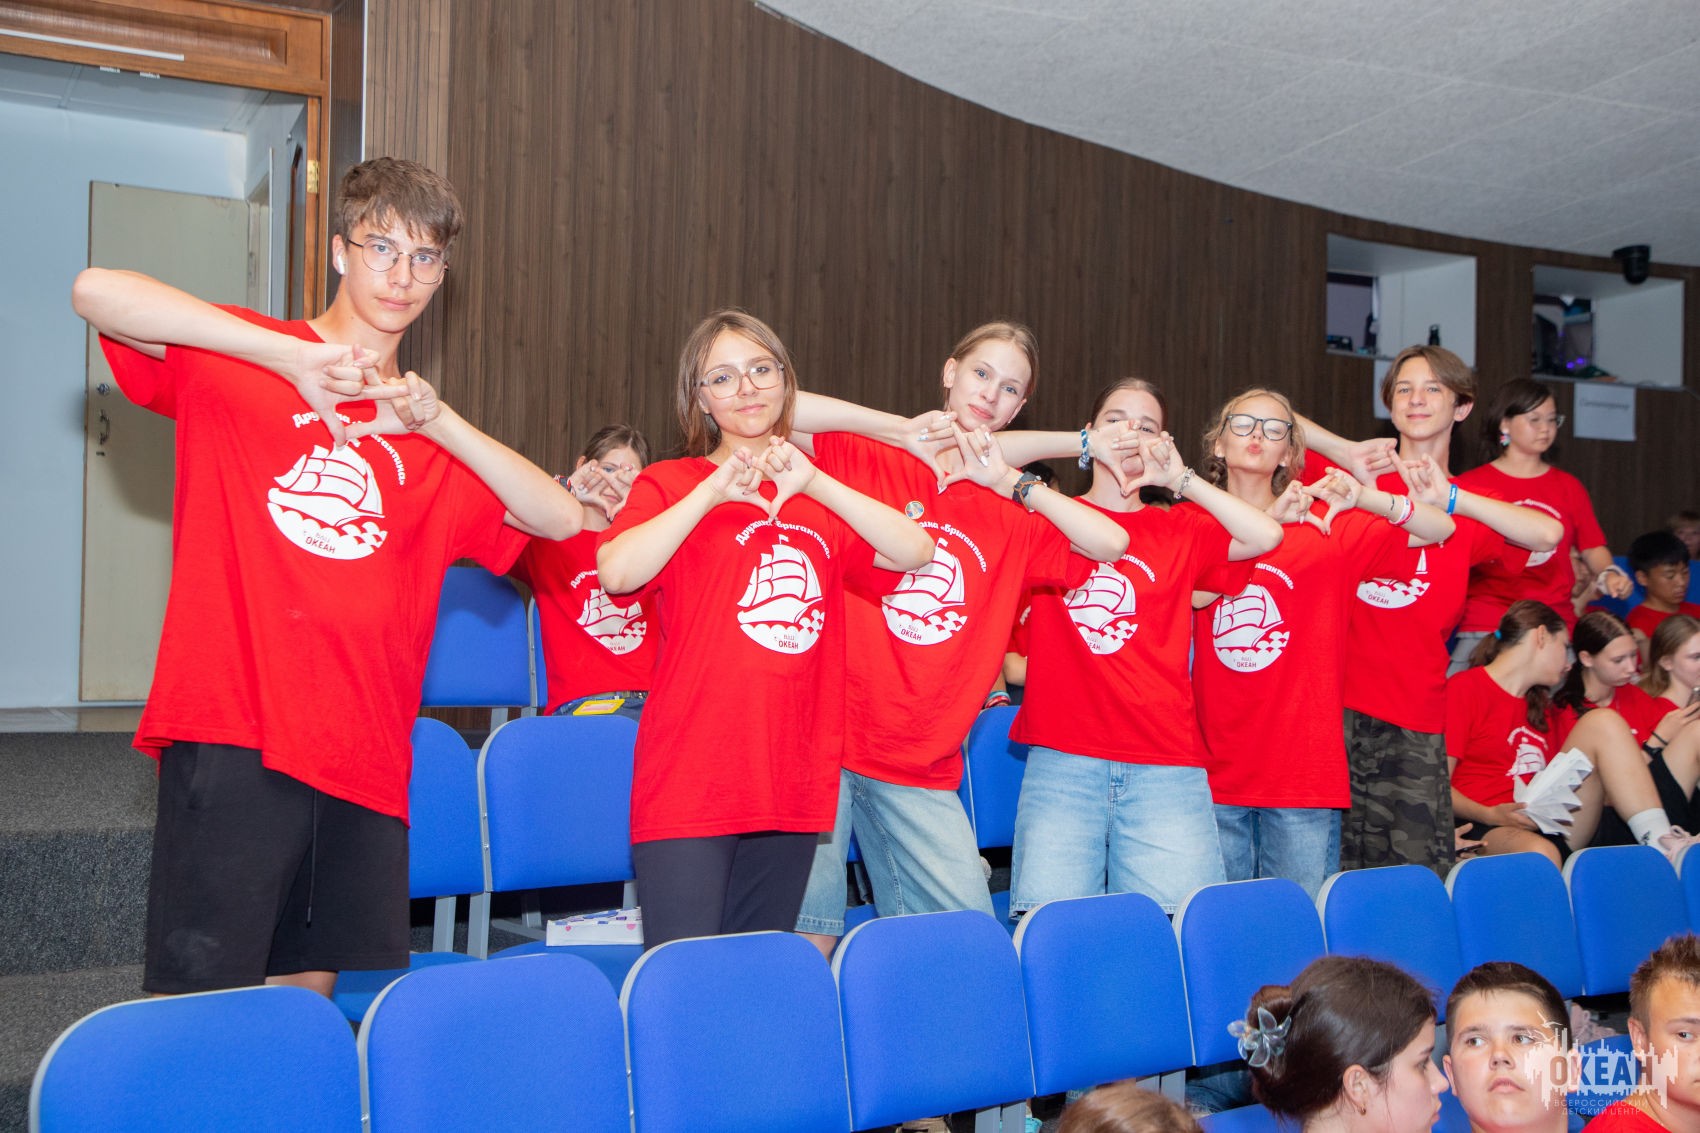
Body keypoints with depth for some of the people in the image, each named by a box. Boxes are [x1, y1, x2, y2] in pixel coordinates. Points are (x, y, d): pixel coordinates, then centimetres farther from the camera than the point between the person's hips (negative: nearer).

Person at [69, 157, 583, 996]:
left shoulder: (436, 441, 16)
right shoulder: (236, 360, 7)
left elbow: (562, 519, 2)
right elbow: (95, 292, -11)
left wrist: (435, 423, -10)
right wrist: (291, 355, -17)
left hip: (362, 758, 4)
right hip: (229, 738, -4)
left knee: (308, 994, 12)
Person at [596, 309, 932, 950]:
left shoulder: (819, 496, 15)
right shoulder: (670, 484, 3)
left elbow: (914, 551, -3)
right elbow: (616, 573, -17)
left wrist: (814, 483, -12)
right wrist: (714, 491, -18)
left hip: (793, 785, 4)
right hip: (690, 783, -4)